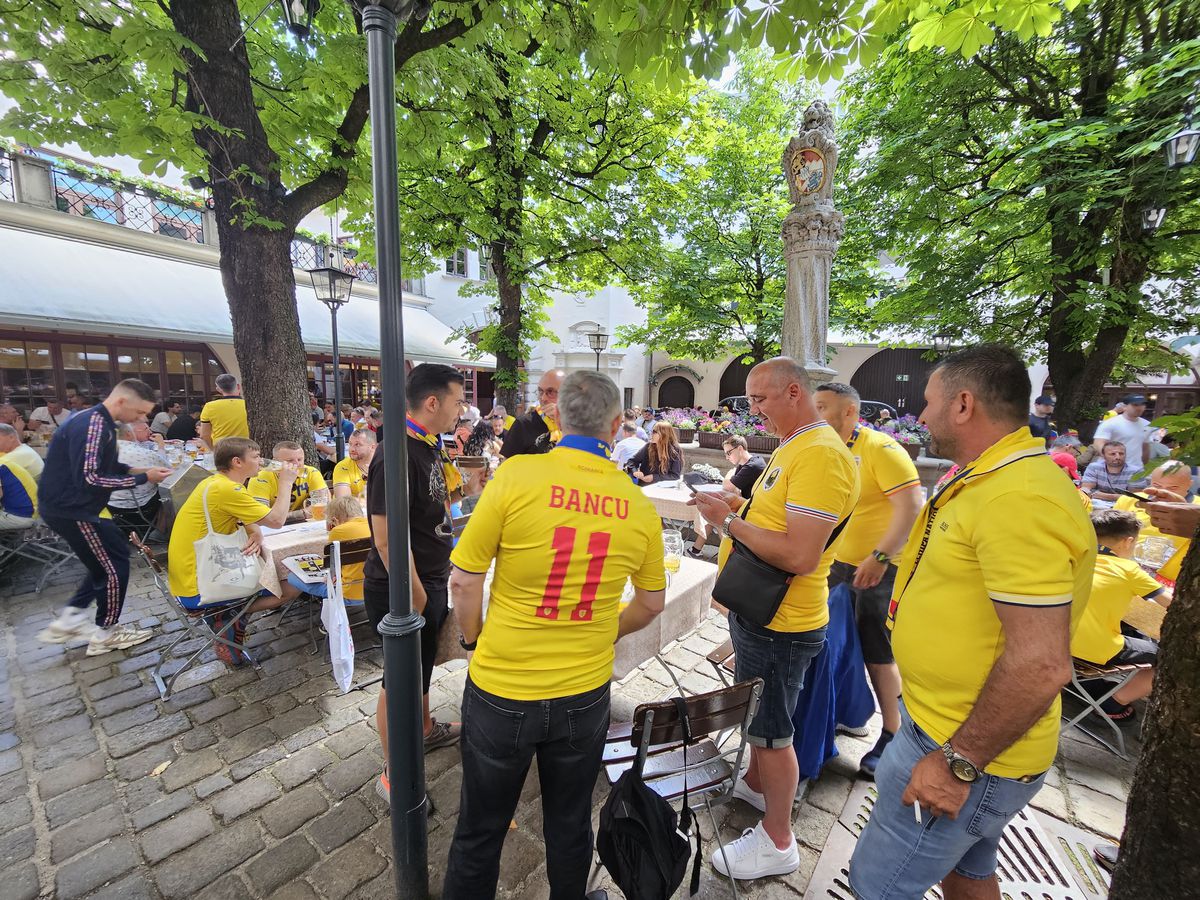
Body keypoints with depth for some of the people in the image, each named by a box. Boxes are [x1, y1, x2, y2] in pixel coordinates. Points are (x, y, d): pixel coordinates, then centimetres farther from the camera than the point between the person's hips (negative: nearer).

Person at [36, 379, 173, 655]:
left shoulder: (99, 422, 8)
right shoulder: (91, 425, -25)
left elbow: (104, 466, 17)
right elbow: (89, 478, -29)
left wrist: (140, 470, 3)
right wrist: (143, 478, -23)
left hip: (73, 505, 10)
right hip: (73, 509, -10)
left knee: (109, 558, 20)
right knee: (114, 566, 0)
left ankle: (69, 619, 25)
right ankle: (105, 634, 16)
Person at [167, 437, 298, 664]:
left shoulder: (214, 482, 7)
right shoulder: (226, 489, -24)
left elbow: (250, 521, 10)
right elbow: (276, 520, -21)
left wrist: (256, 535, -13)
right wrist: (285, 483, -10)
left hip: (190, 575, 9)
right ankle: (230, 618, 2)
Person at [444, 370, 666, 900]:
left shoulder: (516, 475, -18)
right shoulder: (638, 504, -9)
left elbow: (464, 582, -12)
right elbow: (650, 605, 3)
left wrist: (475, 641, 6)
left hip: (500, 690, -2)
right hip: (585, 693, 3)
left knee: (479, 832, 23)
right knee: (570, 825, 27)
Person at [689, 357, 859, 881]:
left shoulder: (821, 454, -24)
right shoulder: (792, 447, 8)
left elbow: (800, 557, -30)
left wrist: (729, 521, -24)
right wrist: (740, 506, 2)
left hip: (781, 623, -9)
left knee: (771, 729, 11)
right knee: (755, 713, 27)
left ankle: (777, 842, 34)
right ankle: (755, 784, 52)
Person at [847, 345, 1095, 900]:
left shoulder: (1019, 500, -27)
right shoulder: (992, 481, 7)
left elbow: (1040, 663, -29)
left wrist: (957, 764, -21)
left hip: (965, 750, -9)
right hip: (950, 729, 9)